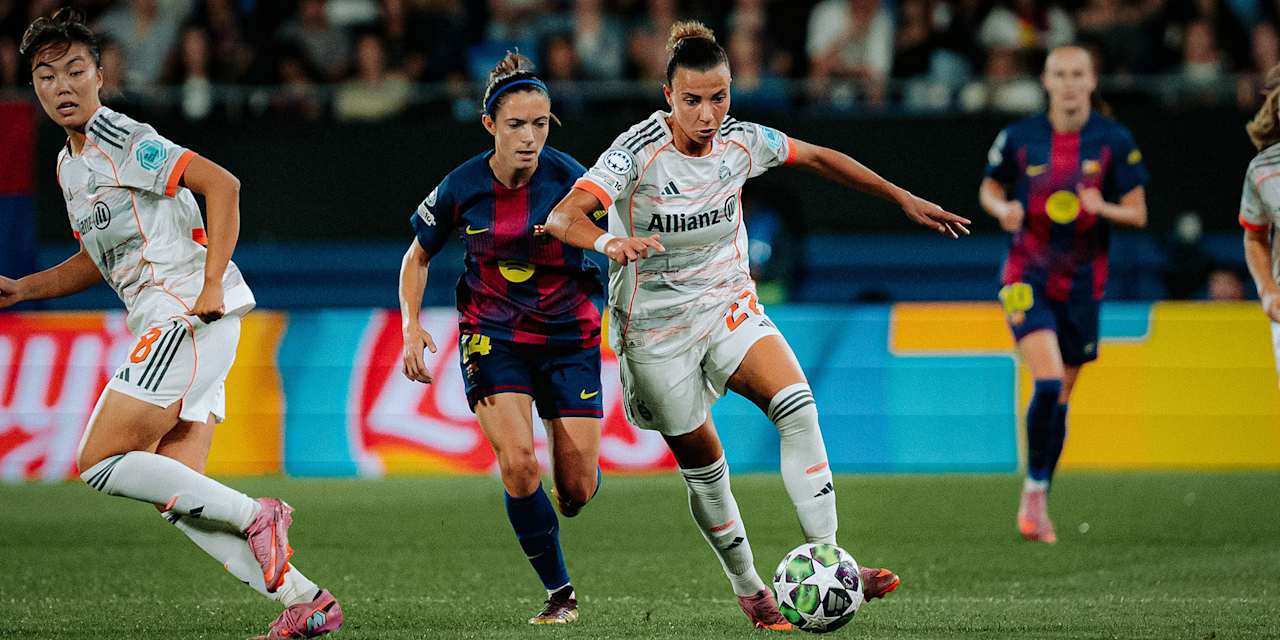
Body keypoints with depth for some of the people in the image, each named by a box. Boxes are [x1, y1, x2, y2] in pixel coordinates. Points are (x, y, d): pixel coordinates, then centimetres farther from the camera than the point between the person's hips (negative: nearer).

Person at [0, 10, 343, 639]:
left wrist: (211, 286, -23)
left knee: (101, 463, -14)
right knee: (178, 497, 1)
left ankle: (255, 515, -11)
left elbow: (222, 184, -18)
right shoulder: (69, 166, 21)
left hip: (190, 317, -9)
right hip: (168, 329, 9)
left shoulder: (122, 139, -8)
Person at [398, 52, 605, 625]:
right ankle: (560, 593, -4)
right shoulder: (462, 187, -11)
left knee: (577, 490, -1)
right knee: (518, 461, -21)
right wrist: (412, 325, -9)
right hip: (493, 338, 0)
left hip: (569, 336, 0)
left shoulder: (568, 178, -16)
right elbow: (418, 257, 5)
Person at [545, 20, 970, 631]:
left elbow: (819, 158, 12)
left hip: (728, 305, 3)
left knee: (796, 404, -22)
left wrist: (903, 198, 12)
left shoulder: (741, 141, -7)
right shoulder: (639, 151, -22)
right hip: (656, 326, -3)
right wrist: (611, 242, -55)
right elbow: (564, 216, -34)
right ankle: (747, 589, 25)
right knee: (703, 466, 4)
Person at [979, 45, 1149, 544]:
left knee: (1061, 397, 10)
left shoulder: (1115, 141, -3)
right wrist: (1003, 209, -10)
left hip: (1082, 282, 2)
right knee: (1048, 382, -21)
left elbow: (1138, 213, -1)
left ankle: (1037, 502, 25)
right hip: (1028, 277, -2)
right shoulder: (1019, 138, -3)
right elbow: (989, 189, 13)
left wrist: (1102, 207, -21)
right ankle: (1035, 489, -8)